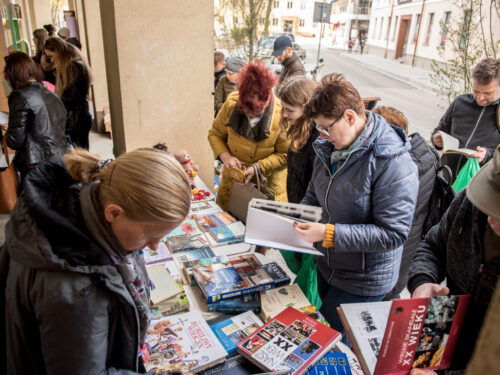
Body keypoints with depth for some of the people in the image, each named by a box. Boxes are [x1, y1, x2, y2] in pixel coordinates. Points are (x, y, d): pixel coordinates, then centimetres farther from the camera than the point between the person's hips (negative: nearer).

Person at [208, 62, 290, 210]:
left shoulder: (281, 114, -21)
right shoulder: (231, 103, -13)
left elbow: (285, 155, -11)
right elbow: (215, 134, 2)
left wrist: (258, 167, -22)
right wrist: (225, 156, -15)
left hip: (269, 181, -2)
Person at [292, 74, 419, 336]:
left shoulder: (393, 164, -26)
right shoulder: (329, 147, -2)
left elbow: (393, 234, -27)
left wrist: (329, 233, -31)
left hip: (364, 282, -7)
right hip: (327, 266, 8)